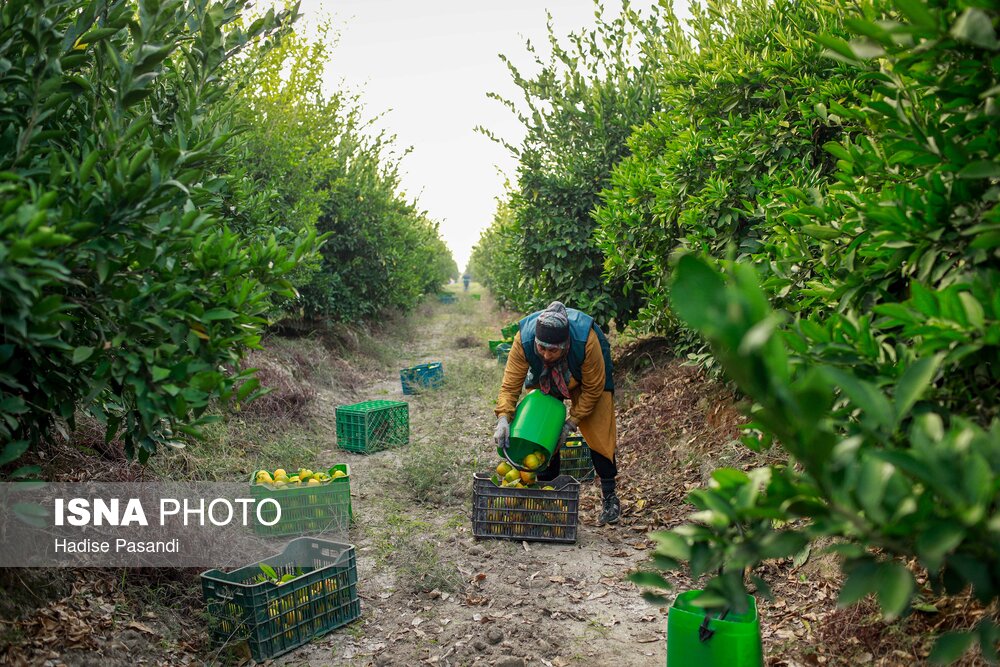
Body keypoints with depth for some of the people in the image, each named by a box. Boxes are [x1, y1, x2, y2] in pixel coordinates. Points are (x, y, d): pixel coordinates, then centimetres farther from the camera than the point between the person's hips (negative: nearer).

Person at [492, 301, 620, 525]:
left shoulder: (586, 340, -42)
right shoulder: (523, 339, -38)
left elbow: (593, 388, -26)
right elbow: (510, 384, -29)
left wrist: (571, 423, -27)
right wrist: (503, 418, -44)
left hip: (587, 376, -2)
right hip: (544, 379, 2)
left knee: (598, 433, -7)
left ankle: (610, 497, 5)